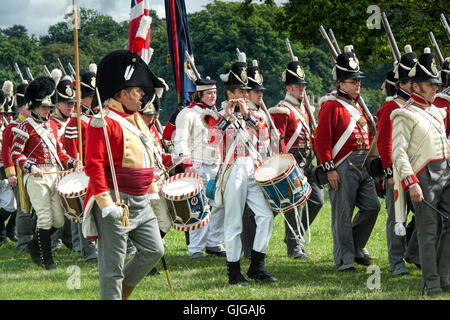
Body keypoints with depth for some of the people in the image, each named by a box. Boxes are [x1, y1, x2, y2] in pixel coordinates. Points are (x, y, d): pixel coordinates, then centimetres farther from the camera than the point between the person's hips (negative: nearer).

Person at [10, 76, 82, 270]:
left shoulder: (51, 126, 18)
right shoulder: (26, 127, -4)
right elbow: (15, 153, -8)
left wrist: (70, 162, 5)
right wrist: (29, 166, -24)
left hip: (54, 174, 7)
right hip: (36, 177, -7)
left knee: (59, 220, 6)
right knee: (45, 218, -10)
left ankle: (34, 246, 27)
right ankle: (46, 259, 0)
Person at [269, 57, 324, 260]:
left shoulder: (304, 108, 19)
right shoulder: (281, 111, -9)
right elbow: (277, 140, -15)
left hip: (307, 161, 9)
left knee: (317, 200, 8)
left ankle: (295, 235, 22)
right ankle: (293, 246, 0)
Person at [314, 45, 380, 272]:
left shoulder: (358, 104, 17)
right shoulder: (331, 106, -9)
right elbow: (321, 140, -13)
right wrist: (329, 168, -18)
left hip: (363, 166, 8)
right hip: (343, 167, -8)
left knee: (372, 206, 5)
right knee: (343, 216, -3)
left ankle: (355, 247, 23)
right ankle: (344, 260, 3)